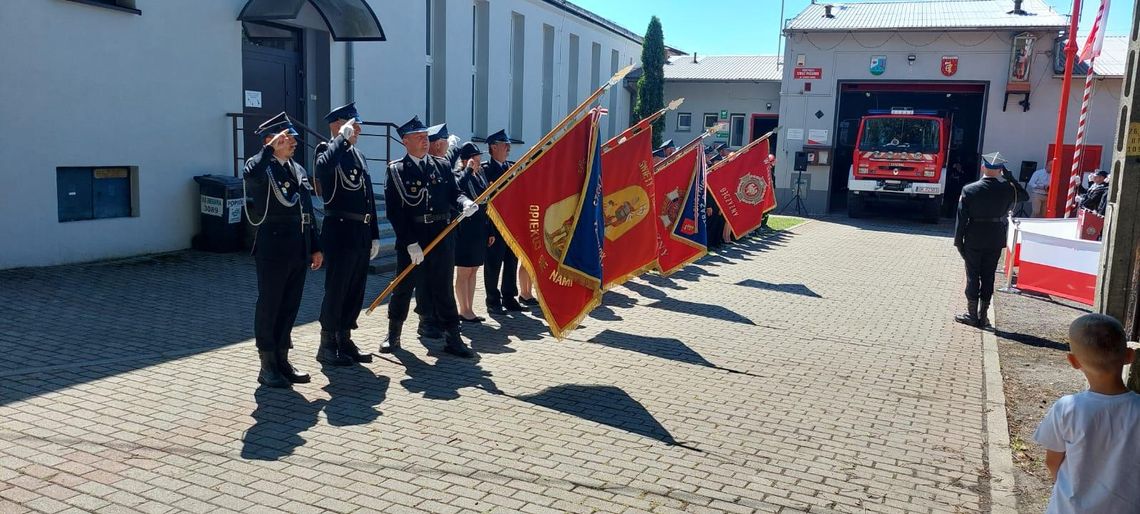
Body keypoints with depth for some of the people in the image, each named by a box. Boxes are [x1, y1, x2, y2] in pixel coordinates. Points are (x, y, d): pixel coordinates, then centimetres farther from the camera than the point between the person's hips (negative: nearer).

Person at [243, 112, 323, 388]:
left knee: (290, 308, 13)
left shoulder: (299, 170, 16)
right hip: (273, 249, -7)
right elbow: (251, 175, -34)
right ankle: (268, 367, 13)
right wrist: (270, 148, -24)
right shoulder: (260, 166, -6)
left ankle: (282, 361, 24)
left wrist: (315, 247, 15)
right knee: (269, 308, 3)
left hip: (299, 250, 7)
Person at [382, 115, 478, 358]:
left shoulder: (442, 165, 9)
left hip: (442, 236, 3)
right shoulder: (396, 170, -3)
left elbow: (454, 193, 9)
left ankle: (452, 338, 14)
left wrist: (465, 203, -16)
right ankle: (393, 336, 26)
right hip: (411, 239, -3)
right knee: (403, 288, 9)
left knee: (443, 289, 8)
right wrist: (410, 242, -15)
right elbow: (393, 211, -8)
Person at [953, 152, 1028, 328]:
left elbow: (962, 218, -10)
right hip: (995, 241, 2)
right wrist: (1009, 177, 10)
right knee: (988, 277, 9)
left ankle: (972, 315, 10)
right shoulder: (1007, 189, -5)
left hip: (973, 240, -2)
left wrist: (958, 241, -2)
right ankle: (982, 316, 14)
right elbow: (1024, 195, 18)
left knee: (972, 277, 6)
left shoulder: (969, 189, -11)